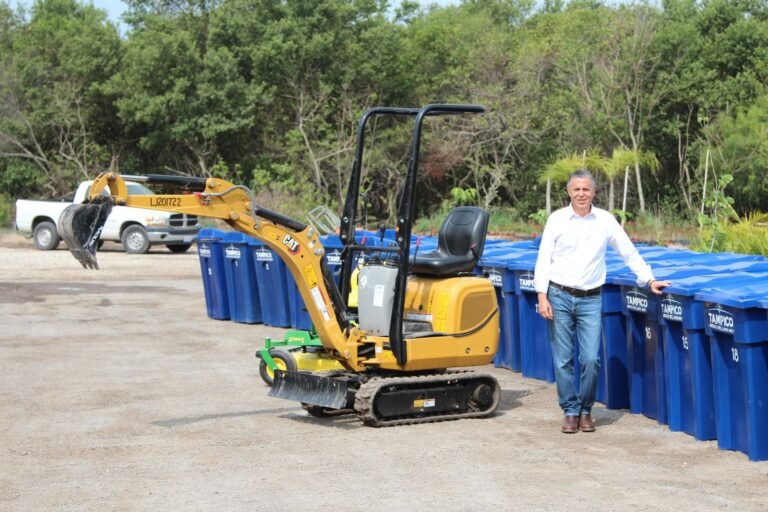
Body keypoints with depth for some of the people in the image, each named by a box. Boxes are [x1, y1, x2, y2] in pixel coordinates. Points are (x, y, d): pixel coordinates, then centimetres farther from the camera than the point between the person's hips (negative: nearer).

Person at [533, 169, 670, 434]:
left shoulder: (605, 220, 3)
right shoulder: (557, 219, 1)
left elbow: (629, 252, 11)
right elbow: (543, 259, 1)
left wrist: (649, 280, 5)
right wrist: (542, 297, -6)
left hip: (591, 299, 1)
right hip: (559, 296, 0)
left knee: (591, 359, -5)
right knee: (563, 360, 1)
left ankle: (585, 410, 13)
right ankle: (570, 411, 13)